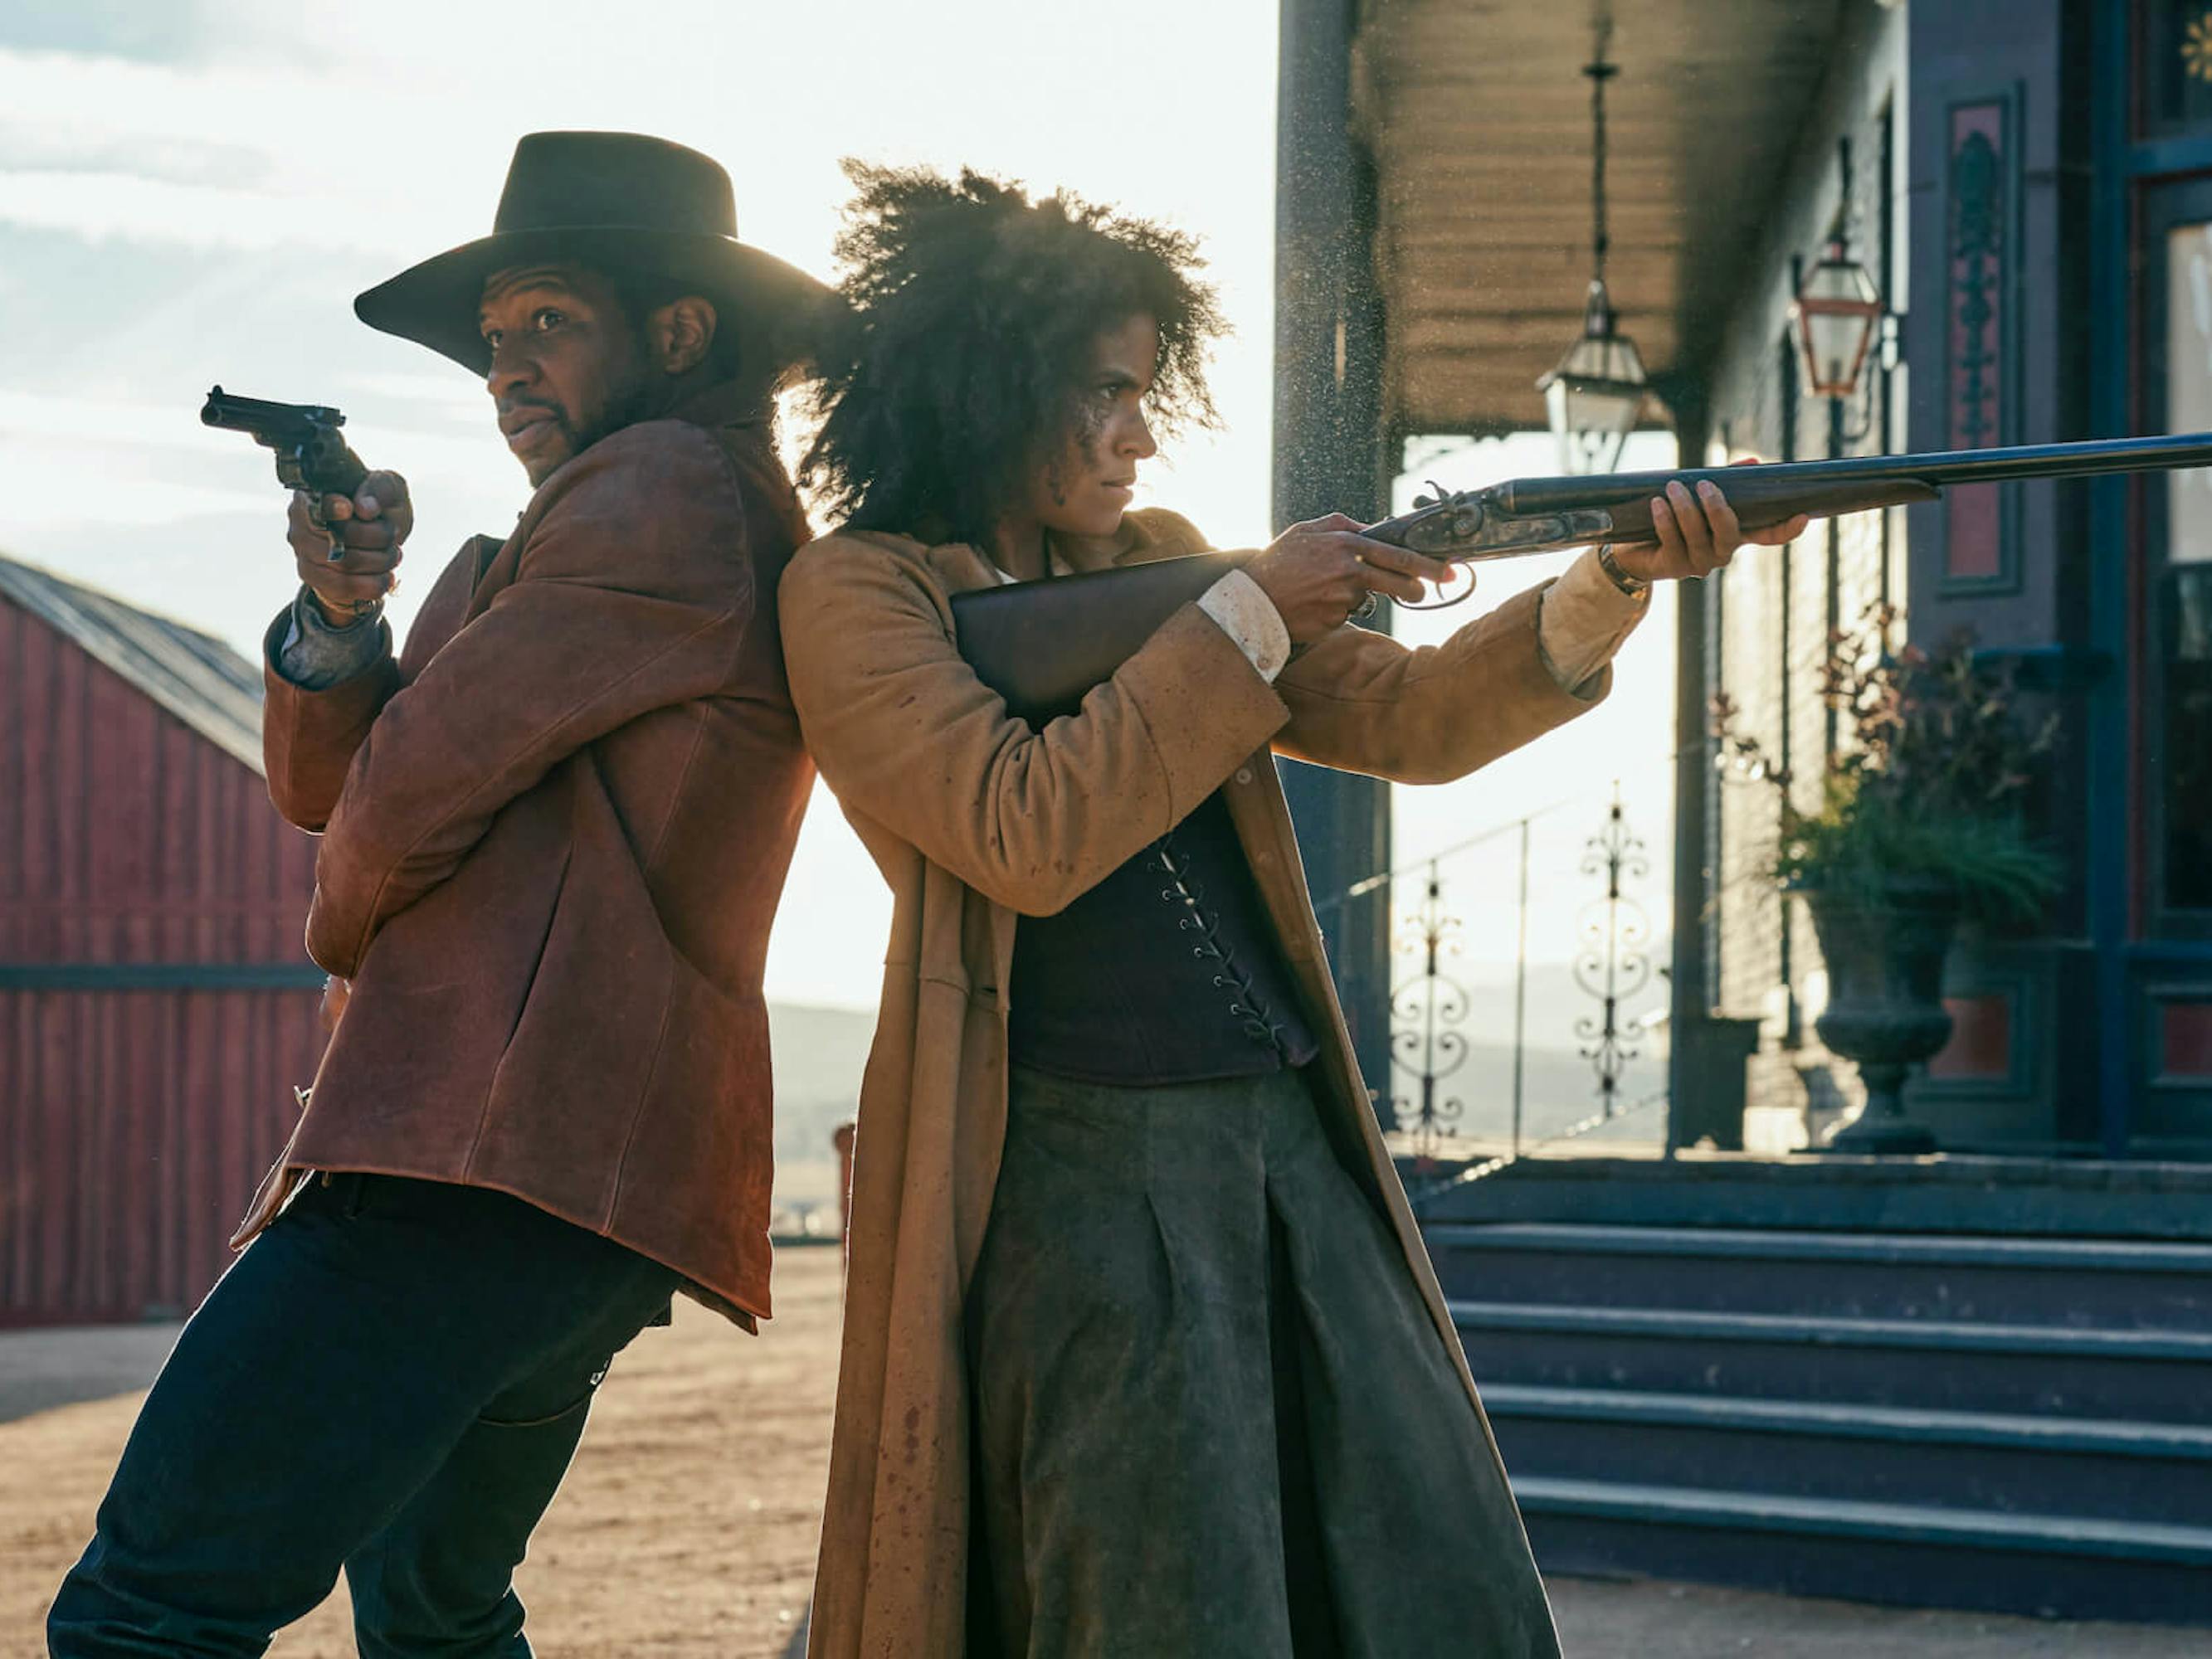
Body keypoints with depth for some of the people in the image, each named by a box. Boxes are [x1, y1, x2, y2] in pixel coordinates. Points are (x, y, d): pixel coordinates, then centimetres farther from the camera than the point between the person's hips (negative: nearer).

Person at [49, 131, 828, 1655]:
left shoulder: (670, 487, -6)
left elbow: (418, 779, -12)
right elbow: (325, 783, 21)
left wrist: (346, 931, 9)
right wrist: (342, 611, 0)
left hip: (495, 1148, -11)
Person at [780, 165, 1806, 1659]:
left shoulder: (1156, 563, 17)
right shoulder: (862, 595, -1)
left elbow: (1406, 719, 10)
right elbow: (1026, 836, -15)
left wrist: (1614, 583, -6)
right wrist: (1248, 619, -12)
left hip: (1292, 1148, 7)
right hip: (1083, 1181, -6)